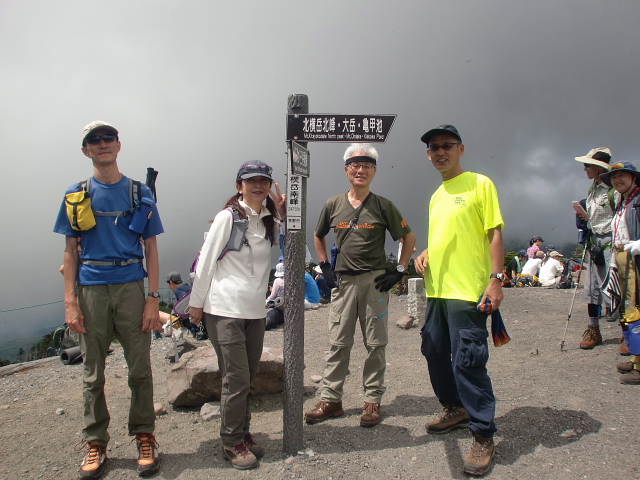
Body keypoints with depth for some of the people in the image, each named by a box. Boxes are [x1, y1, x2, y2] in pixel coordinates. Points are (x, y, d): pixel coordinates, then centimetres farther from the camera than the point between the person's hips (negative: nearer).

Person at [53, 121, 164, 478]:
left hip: (131, 287, -1)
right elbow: (71, 251, 7)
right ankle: (96, 444, 23)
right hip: (91, 290, 1)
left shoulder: (140, 192, 5)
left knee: (140, 370, 4)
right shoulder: (76, 195, 8)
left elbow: (151, 248, 5)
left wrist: (153, 298, -3)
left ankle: (145, 438, 20)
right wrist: (70, 301, -2)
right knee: (93, 374, 9)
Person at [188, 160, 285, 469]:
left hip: (255, 312, 6)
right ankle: (232, 442, 13)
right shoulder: (228, 217, -9)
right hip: (225, 310, -6)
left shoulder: (269, 220, 8)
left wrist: (281, 214, 1)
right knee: (237, 378, -3)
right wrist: (196, 303, -3)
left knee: (247, 377, 14)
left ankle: (242, 434, 30)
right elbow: (205, 262, -6)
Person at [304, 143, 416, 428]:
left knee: (375, 344, 5)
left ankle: (373, 401, 16)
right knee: (338, 343, 5)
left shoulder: (383, 206, 1)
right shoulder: (333, 205, 7)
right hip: (342, 282, 2)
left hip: (375, 281, -2)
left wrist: (399, 270, 0)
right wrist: (325, 267, 10)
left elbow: (409, 237, 7)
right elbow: (318, 236, 20)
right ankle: (330, 399, 14)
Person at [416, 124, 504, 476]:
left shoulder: (479, 184, -3)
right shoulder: (436, 196, 18)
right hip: (436, 289, 8)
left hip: (467, 290, -8)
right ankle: (456, 409, 37)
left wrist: (496, 279, -16)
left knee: (467, 361, -8)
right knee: (434, 351, 16)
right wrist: (425, 255, 6)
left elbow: (495, 234, -8)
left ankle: (483, 436, 7)